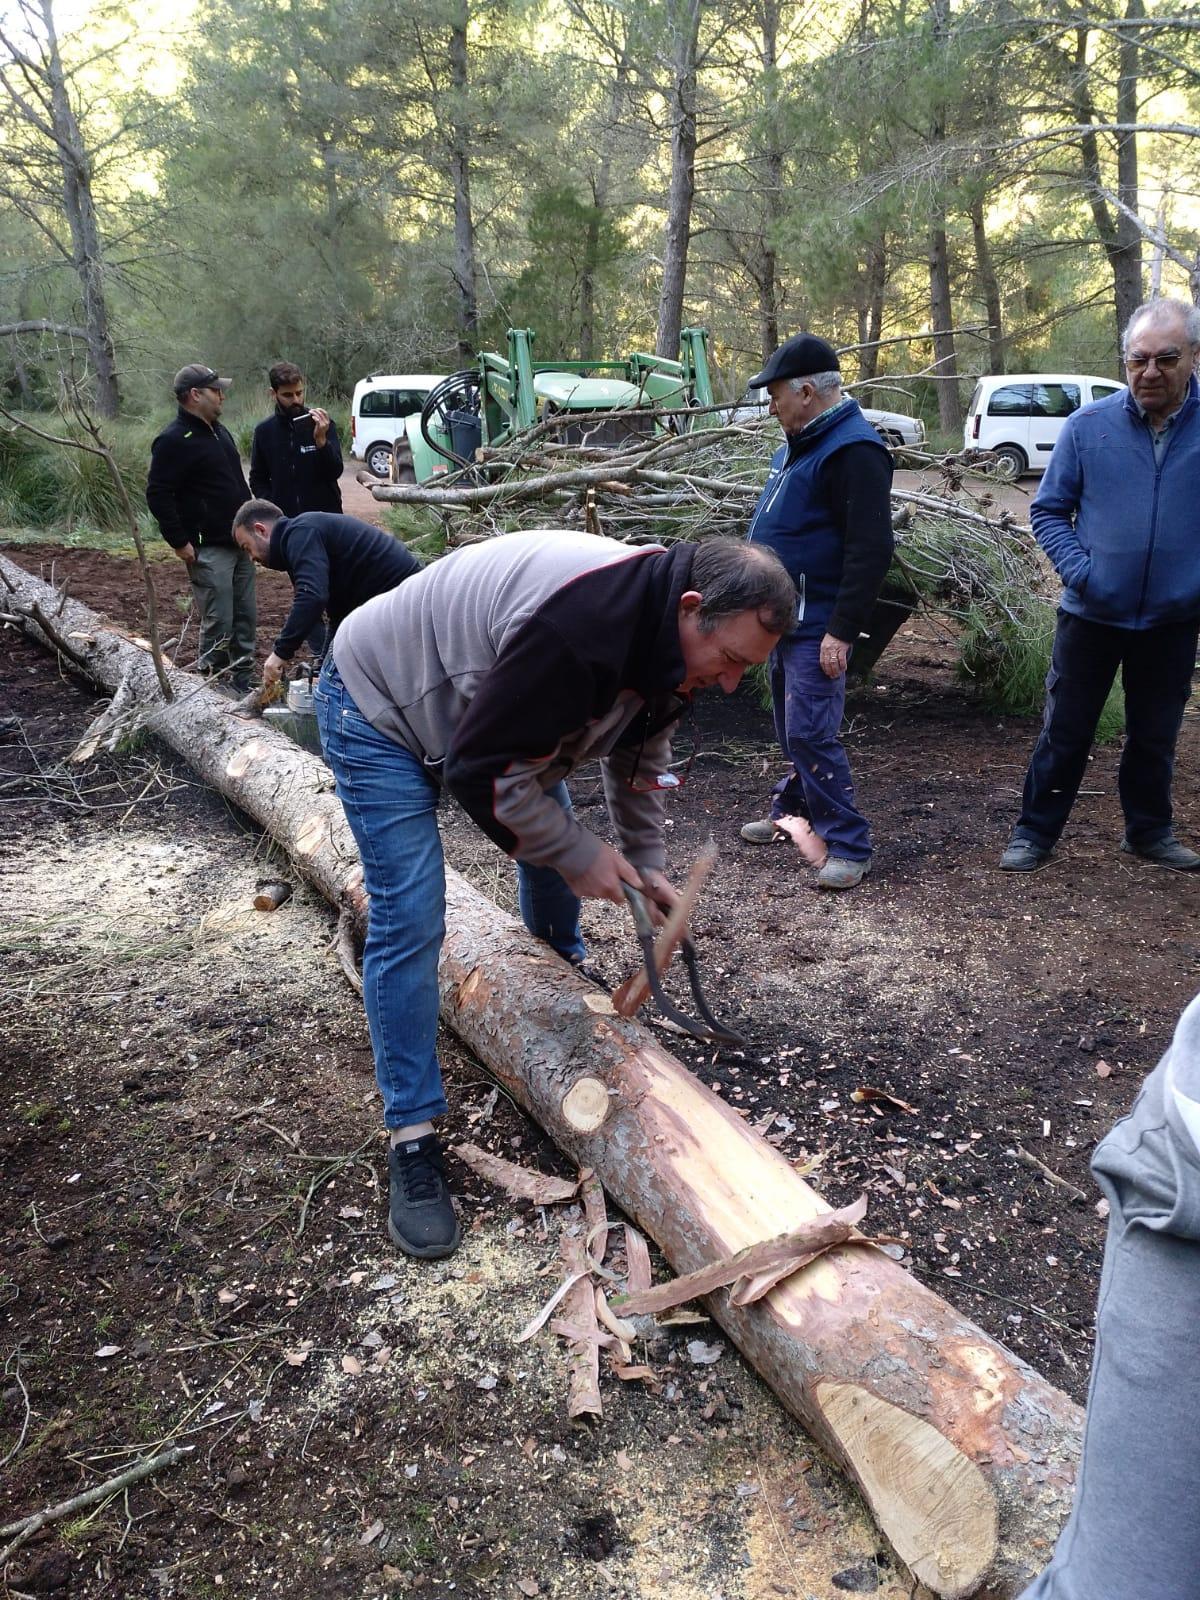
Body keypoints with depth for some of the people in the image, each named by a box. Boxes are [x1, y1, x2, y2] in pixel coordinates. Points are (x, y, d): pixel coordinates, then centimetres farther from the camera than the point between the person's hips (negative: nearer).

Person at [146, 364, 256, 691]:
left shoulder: (219, 431, 16)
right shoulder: (174, 440, -13)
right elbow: (157, 494, -16)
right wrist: (179, 541, -16)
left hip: (239, 544, 9)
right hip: (209, 550, -8)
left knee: (245, 618, 11)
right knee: (218, 624, -7)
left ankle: (244, 681, 21)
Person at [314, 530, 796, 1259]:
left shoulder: (666, 634, -9)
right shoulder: (578, 626, -40)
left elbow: (641, 755, 7)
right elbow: (485, 769, -34)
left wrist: (647, 865, 2)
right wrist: (579, 854, -23)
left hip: (483, 712, 9)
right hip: (378, 707, -9)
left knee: (555, 852, 16)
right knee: (410, 918, -14)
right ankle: (414, 1139, -4)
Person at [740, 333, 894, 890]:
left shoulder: (853, 450, -18)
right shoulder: (797, 444, 14)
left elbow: (870, 551, -23)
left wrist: (842, 631, -25)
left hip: (817, 626, -10)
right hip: (783, 616, 10)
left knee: (811, 734, -10)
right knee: (791, 727, 19)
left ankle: (848, 845, -1)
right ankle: (791, 811, 35)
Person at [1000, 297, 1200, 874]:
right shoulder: (1088, 426, -7)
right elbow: (1048, 511, 0)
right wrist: (1079, 569, -13)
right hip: (1092, 615, -1)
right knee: (1065, 732, 7)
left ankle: (1150, 831, 33)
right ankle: (1034, 833, 19)